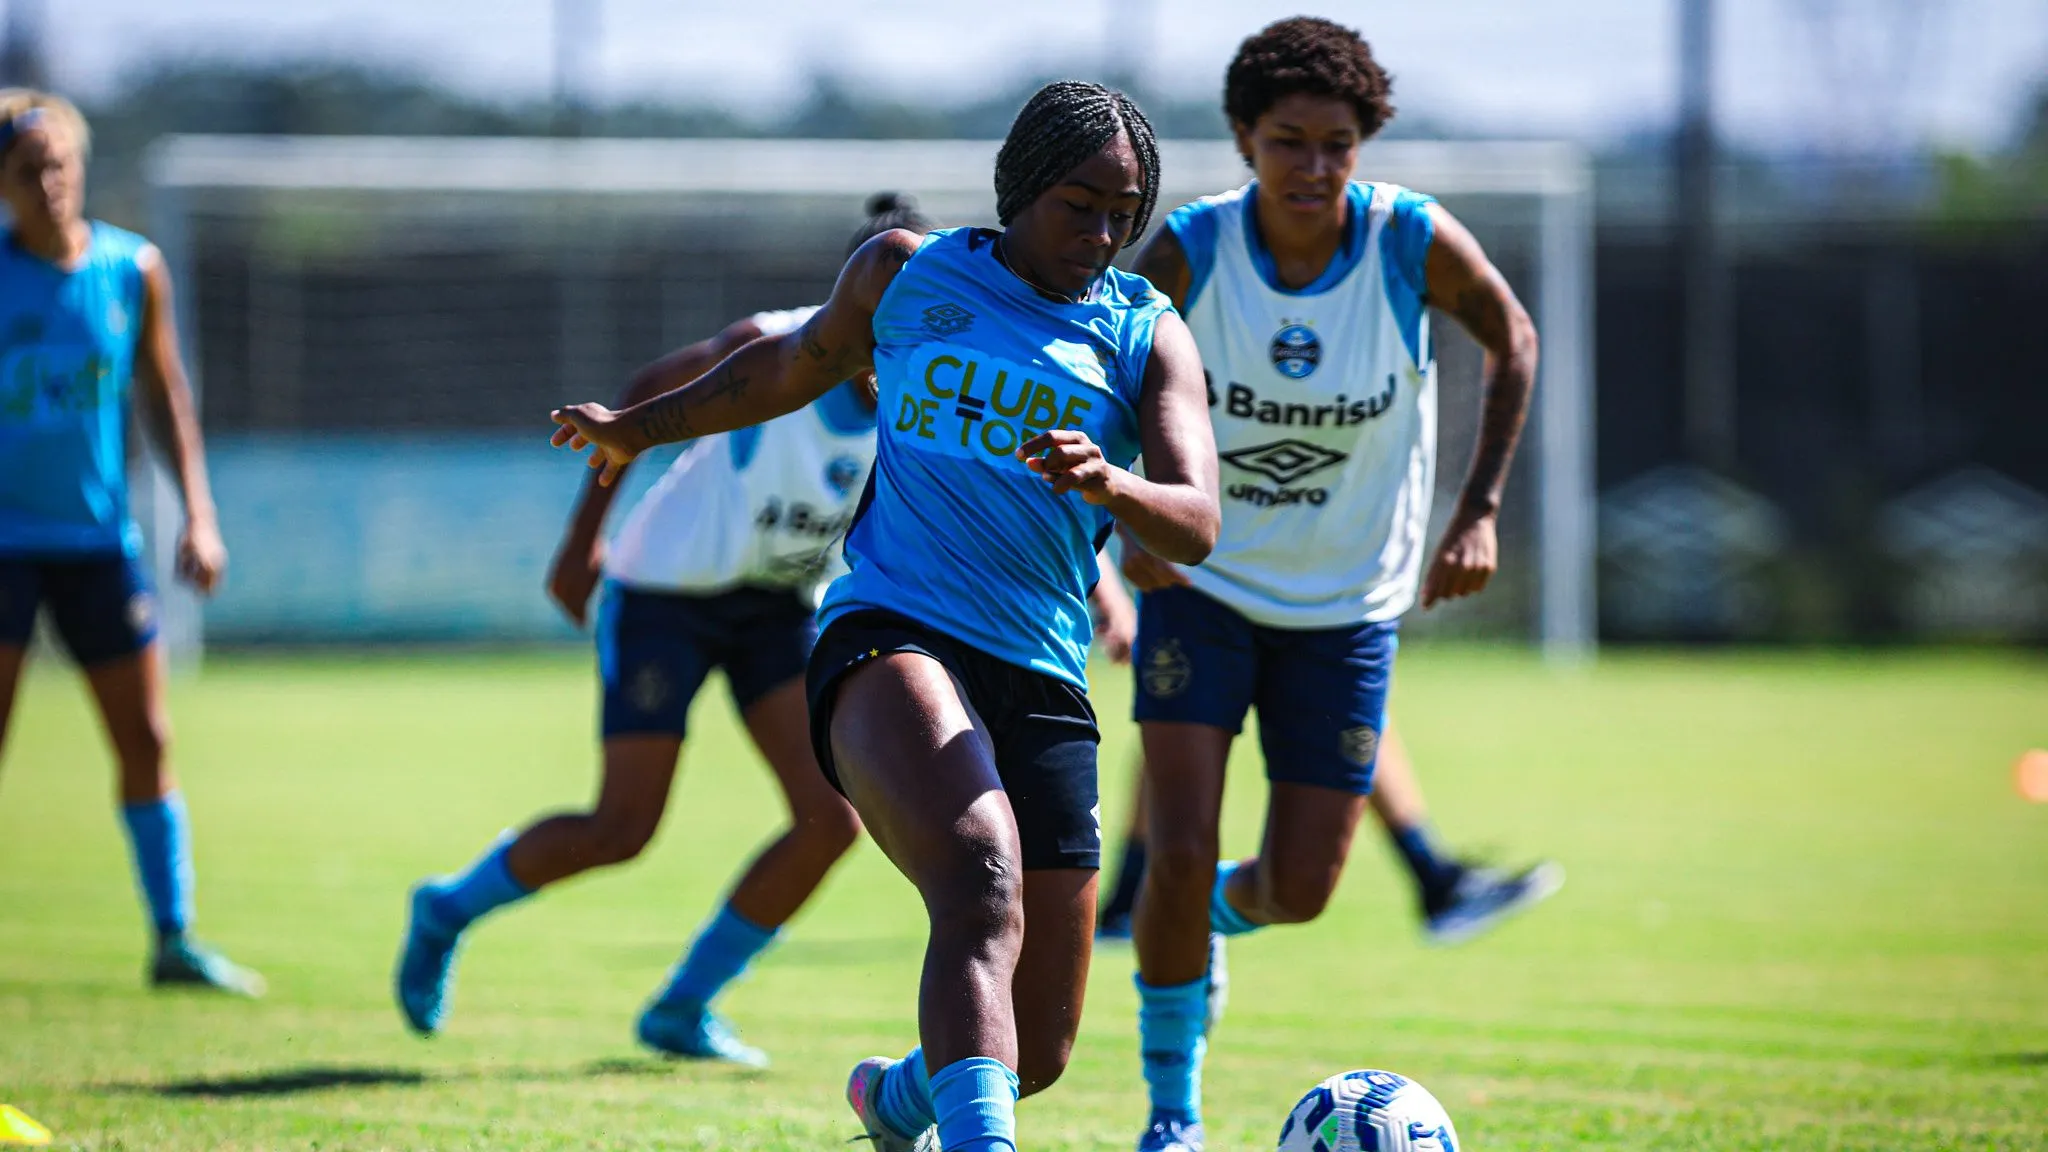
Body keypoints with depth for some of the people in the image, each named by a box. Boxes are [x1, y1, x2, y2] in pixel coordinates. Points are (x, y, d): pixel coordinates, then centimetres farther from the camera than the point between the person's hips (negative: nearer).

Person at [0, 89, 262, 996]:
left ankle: (173, 938, 15)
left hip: (99, 539, 3)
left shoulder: (133, 269, 3)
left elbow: (162, 393, 13)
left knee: (146, 741, 5)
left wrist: (197, 514, 6)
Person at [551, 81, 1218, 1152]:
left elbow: (1196, 525, -3)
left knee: (1036, 1053, 5)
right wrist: (642, 426, 42)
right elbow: (793, 366, 30)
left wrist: (1110, 484, -26)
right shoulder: (907, 271, 10)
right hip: (889, 635, -3)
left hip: (1043, 684, 3)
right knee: (985, 889, -34)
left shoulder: (1149, 334, 9)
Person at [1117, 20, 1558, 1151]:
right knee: (1179, 851, -15)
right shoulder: (1187, 252, -18)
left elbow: (1512, 341, 2)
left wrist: (1478, 512, -5)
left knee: (1301, 890, 3)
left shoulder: (1416, 243, -17)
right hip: (1202, 582, -1)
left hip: (1346, 601, 1)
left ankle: (1214, 916, 41)